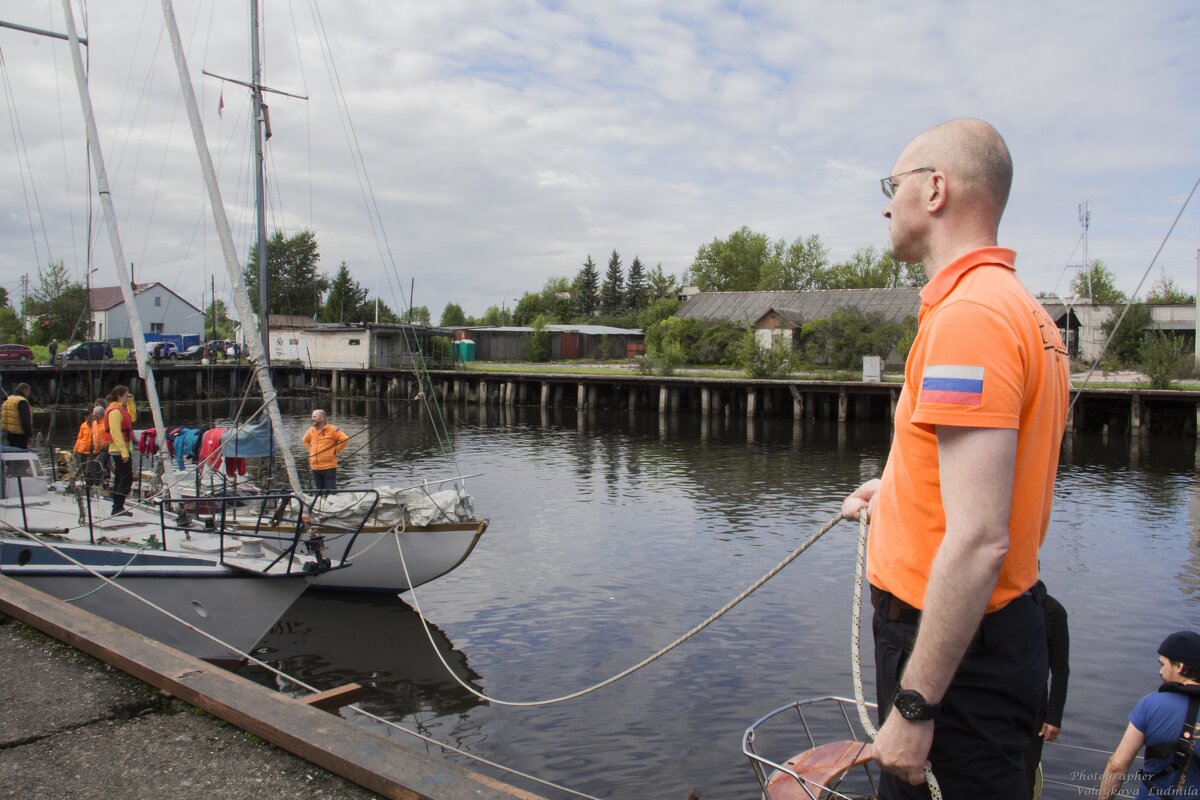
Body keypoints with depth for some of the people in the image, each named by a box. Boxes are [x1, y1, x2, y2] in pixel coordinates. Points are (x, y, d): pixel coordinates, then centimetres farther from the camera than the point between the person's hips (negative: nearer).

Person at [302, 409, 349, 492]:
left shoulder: (332, 430, -9)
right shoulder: (311, 430, 10)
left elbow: (345, 439, -14)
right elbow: (305, 441, 29)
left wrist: (336, 450, -10)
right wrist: (310, 449, 14)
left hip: (329, 467, -6)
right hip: (315, 468, 6)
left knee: (331, 491, -7)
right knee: (319, 491, 12)